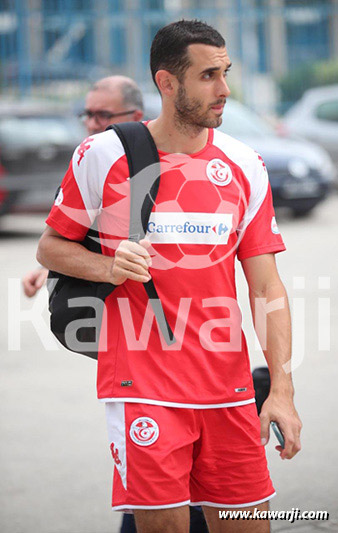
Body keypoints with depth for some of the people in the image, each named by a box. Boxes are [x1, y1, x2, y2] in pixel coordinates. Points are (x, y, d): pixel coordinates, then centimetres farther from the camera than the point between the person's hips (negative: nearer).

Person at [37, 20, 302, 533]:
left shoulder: (245, 165, 7)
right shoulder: (101, 155, -1)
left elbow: (266, 288, 6)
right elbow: (51, 246, 10)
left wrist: (282, 389, -3)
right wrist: (108, 267, -12)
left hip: (229, 389, 3)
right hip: (141, 387, -3)